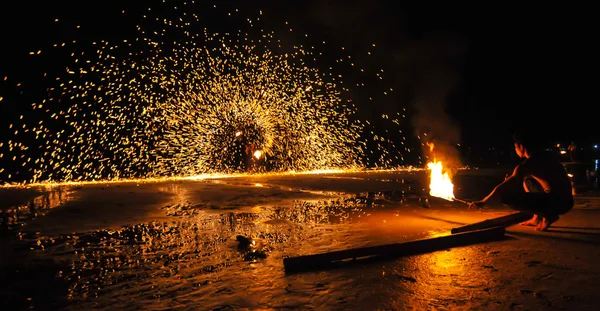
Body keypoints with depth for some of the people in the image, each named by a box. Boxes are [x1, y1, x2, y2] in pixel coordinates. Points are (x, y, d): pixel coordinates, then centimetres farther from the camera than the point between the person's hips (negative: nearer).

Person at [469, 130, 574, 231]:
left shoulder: (526, 165, -10)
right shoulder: (546, 156, 15)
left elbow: (502, 189, -10)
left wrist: (482, 202, 0)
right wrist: (513, 178, 22)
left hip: (557, 203, -9)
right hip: (565, 200, 9)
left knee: (505, 196, -14)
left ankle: (547, 215, -6)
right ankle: (537, 218, 21)